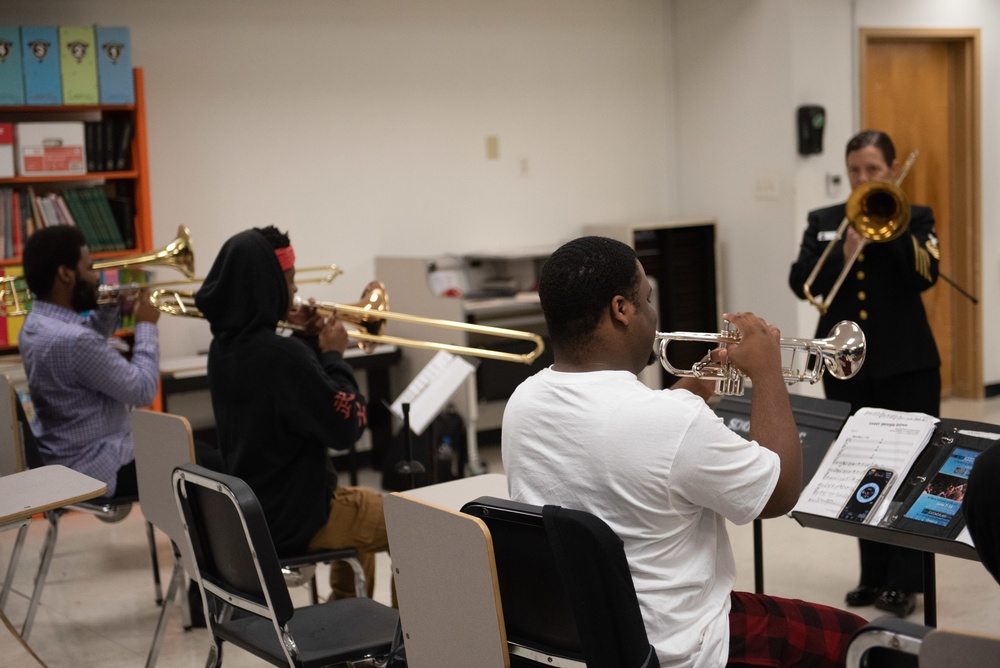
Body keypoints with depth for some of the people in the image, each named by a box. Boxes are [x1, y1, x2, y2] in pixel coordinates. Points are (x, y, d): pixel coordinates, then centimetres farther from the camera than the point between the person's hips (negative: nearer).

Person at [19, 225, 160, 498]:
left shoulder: (35, 325, 1)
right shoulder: (73, 340, -30)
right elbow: (143, 391, -21)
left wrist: (113, 304, 8)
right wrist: (146, 325, -9)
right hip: (96, 471, -10)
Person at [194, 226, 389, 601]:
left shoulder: (224, 347, 0)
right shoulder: (281, 355, -28)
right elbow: (347, 426, -20)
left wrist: (308, 342, 3)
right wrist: (334, 355, -9)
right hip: (290, 521, -9)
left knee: (365, 503, 32)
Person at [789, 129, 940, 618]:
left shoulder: (914, 217, 2)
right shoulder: (823, 222, 8)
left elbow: (925, 274, -14)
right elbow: (800, 282, -4)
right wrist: (843, 254, -19)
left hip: (906, 364, -2)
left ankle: (904, 582, 5)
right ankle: (874, 575, 20)